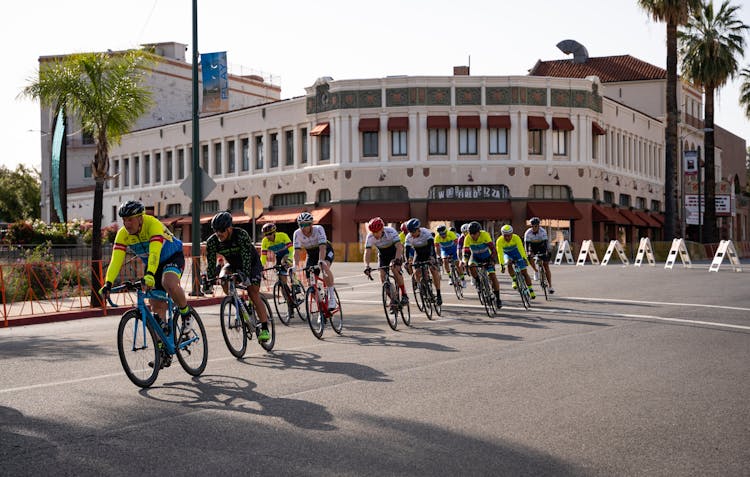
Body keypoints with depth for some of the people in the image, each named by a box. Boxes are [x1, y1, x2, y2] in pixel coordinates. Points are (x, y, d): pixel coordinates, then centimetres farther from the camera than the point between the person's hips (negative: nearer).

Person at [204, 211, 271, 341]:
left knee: (254, 294, -15)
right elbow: (210, 262, -19)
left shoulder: (241, 235, -34)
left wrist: (245, 276, -48)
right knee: (223, 280, -28)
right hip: (232, 264, 4)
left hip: (251, 263, -4)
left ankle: (265, 329, -9)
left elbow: (246, 257, -38)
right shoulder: (212, 242, -22)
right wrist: (210, 281, -29)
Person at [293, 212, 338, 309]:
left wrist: (320, 262, -56)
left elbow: (322, 247, -42)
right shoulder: (297, 234, -22)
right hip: (312, 254, 4)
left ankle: (332, 297, -26)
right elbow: (297, 251, -26)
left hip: (326, 251, -4)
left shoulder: (318, 229, -31)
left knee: (325, 267, -35)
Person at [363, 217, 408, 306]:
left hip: (395, 252, -3)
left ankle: (404, 295, -19)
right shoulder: (370, 237, -24)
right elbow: (367, 252, -27)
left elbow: (399, 247, -40)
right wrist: (367, 266, -44)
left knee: (394, 268, -30)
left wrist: (396, 260, -56)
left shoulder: (391, 232, -33)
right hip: (382, 254, 3)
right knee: (382, 276, -12)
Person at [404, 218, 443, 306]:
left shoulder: (426, 233, -31)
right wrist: (408, 261, -40)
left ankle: (438, 294, -14)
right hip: (418, 254, 3)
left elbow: (431, 245, -40)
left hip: (429, 253, -3)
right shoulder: (408, 237, -22)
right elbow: (407, 250, -24)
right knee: (417, 272, -14)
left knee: (434, 270, -19)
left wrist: (431, 257, -54)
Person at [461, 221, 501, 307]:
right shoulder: (467, 238, -24)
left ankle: (497, 298, -2)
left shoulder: (485, 235, -30)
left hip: (487, 256, -1)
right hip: (475, 256, 2)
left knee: (493, 276, -12)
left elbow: (493, 249, -33)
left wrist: (493, 261, -45)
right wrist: (465, 263, -41)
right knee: (471, 266, -32)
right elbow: (466, 252, -25)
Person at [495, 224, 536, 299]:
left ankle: (531, 290, 5)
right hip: (507, 254, 0)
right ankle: (514, 280, -12)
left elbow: (521, 249, -40)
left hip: (516, 252, 0)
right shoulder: (499, 241, -30)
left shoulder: (516, 238, -30)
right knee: (509, 263, -33)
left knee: (524, 272, -6)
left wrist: (524, 258, -53)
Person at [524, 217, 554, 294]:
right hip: (533, 247, 1)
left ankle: (550, 286, -6)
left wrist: (547, 252, -46)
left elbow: (545, 242, -32)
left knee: (546, 265, -8)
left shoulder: (543, 231, -26)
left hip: (542, 246, -1)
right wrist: (527, 252, -43)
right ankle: (536, 271, -1)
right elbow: (526, 243, -27)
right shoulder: (528, 232, -24)